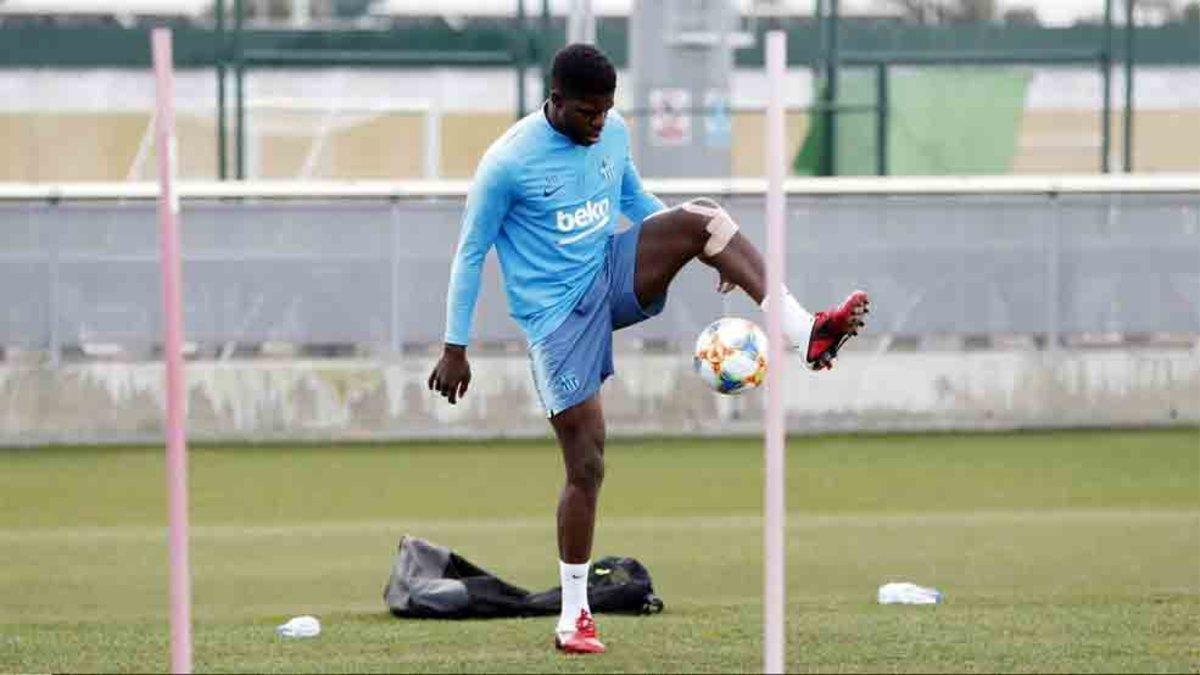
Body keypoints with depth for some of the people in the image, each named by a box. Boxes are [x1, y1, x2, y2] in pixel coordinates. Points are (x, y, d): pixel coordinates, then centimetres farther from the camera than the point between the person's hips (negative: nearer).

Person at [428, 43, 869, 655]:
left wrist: (717, 253, 13)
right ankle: (574, 615, 7)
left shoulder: (613, 132, 1)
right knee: (585, 465, -6)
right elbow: (470, 255, -9)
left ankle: (804, 334, -28)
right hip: (557, 314, -5)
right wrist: (455, 348, -7)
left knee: (702, 216, -21)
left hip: (614, 277, 5)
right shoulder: (507, 163, -17)